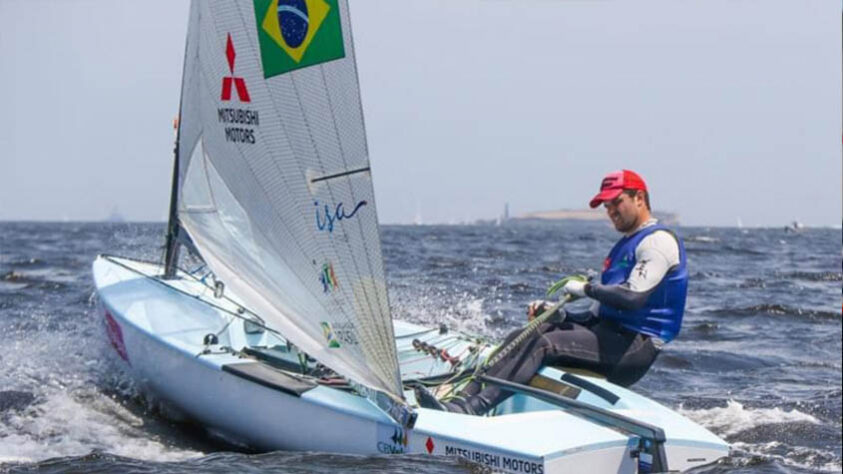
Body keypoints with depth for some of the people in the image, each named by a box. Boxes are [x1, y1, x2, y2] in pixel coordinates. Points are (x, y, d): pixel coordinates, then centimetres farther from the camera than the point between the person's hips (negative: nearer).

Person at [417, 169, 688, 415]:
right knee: (520, 339, -6)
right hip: (610, 333, 9)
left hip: (635, 346, -9)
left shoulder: (659, 240, -6)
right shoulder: (625, 246, 26)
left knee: (543, 345, -26)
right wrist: (555, 313, 6)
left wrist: (586, 288, -8)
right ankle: (464, 397, -18)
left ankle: (471, 409, -36)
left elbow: (633, 296, -22)